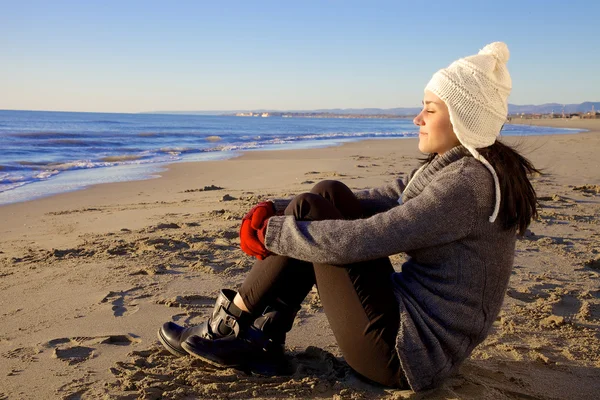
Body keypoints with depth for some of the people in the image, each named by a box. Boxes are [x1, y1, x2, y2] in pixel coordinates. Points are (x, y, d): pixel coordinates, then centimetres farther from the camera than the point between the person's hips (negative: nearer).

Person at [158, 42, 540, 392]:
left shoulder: (466, 183, -22)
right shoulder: (456, 168, 8)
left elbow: (356, 241, -27)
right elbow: (380, 201, 9)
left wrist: (270, 232, -13)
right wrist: (277, 208, 0)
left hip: (407, 354, -9)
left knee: (309, 212, -10)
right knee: (330, 194, 1)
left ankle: (229, 325, 7)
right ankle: (263, 337, 1)